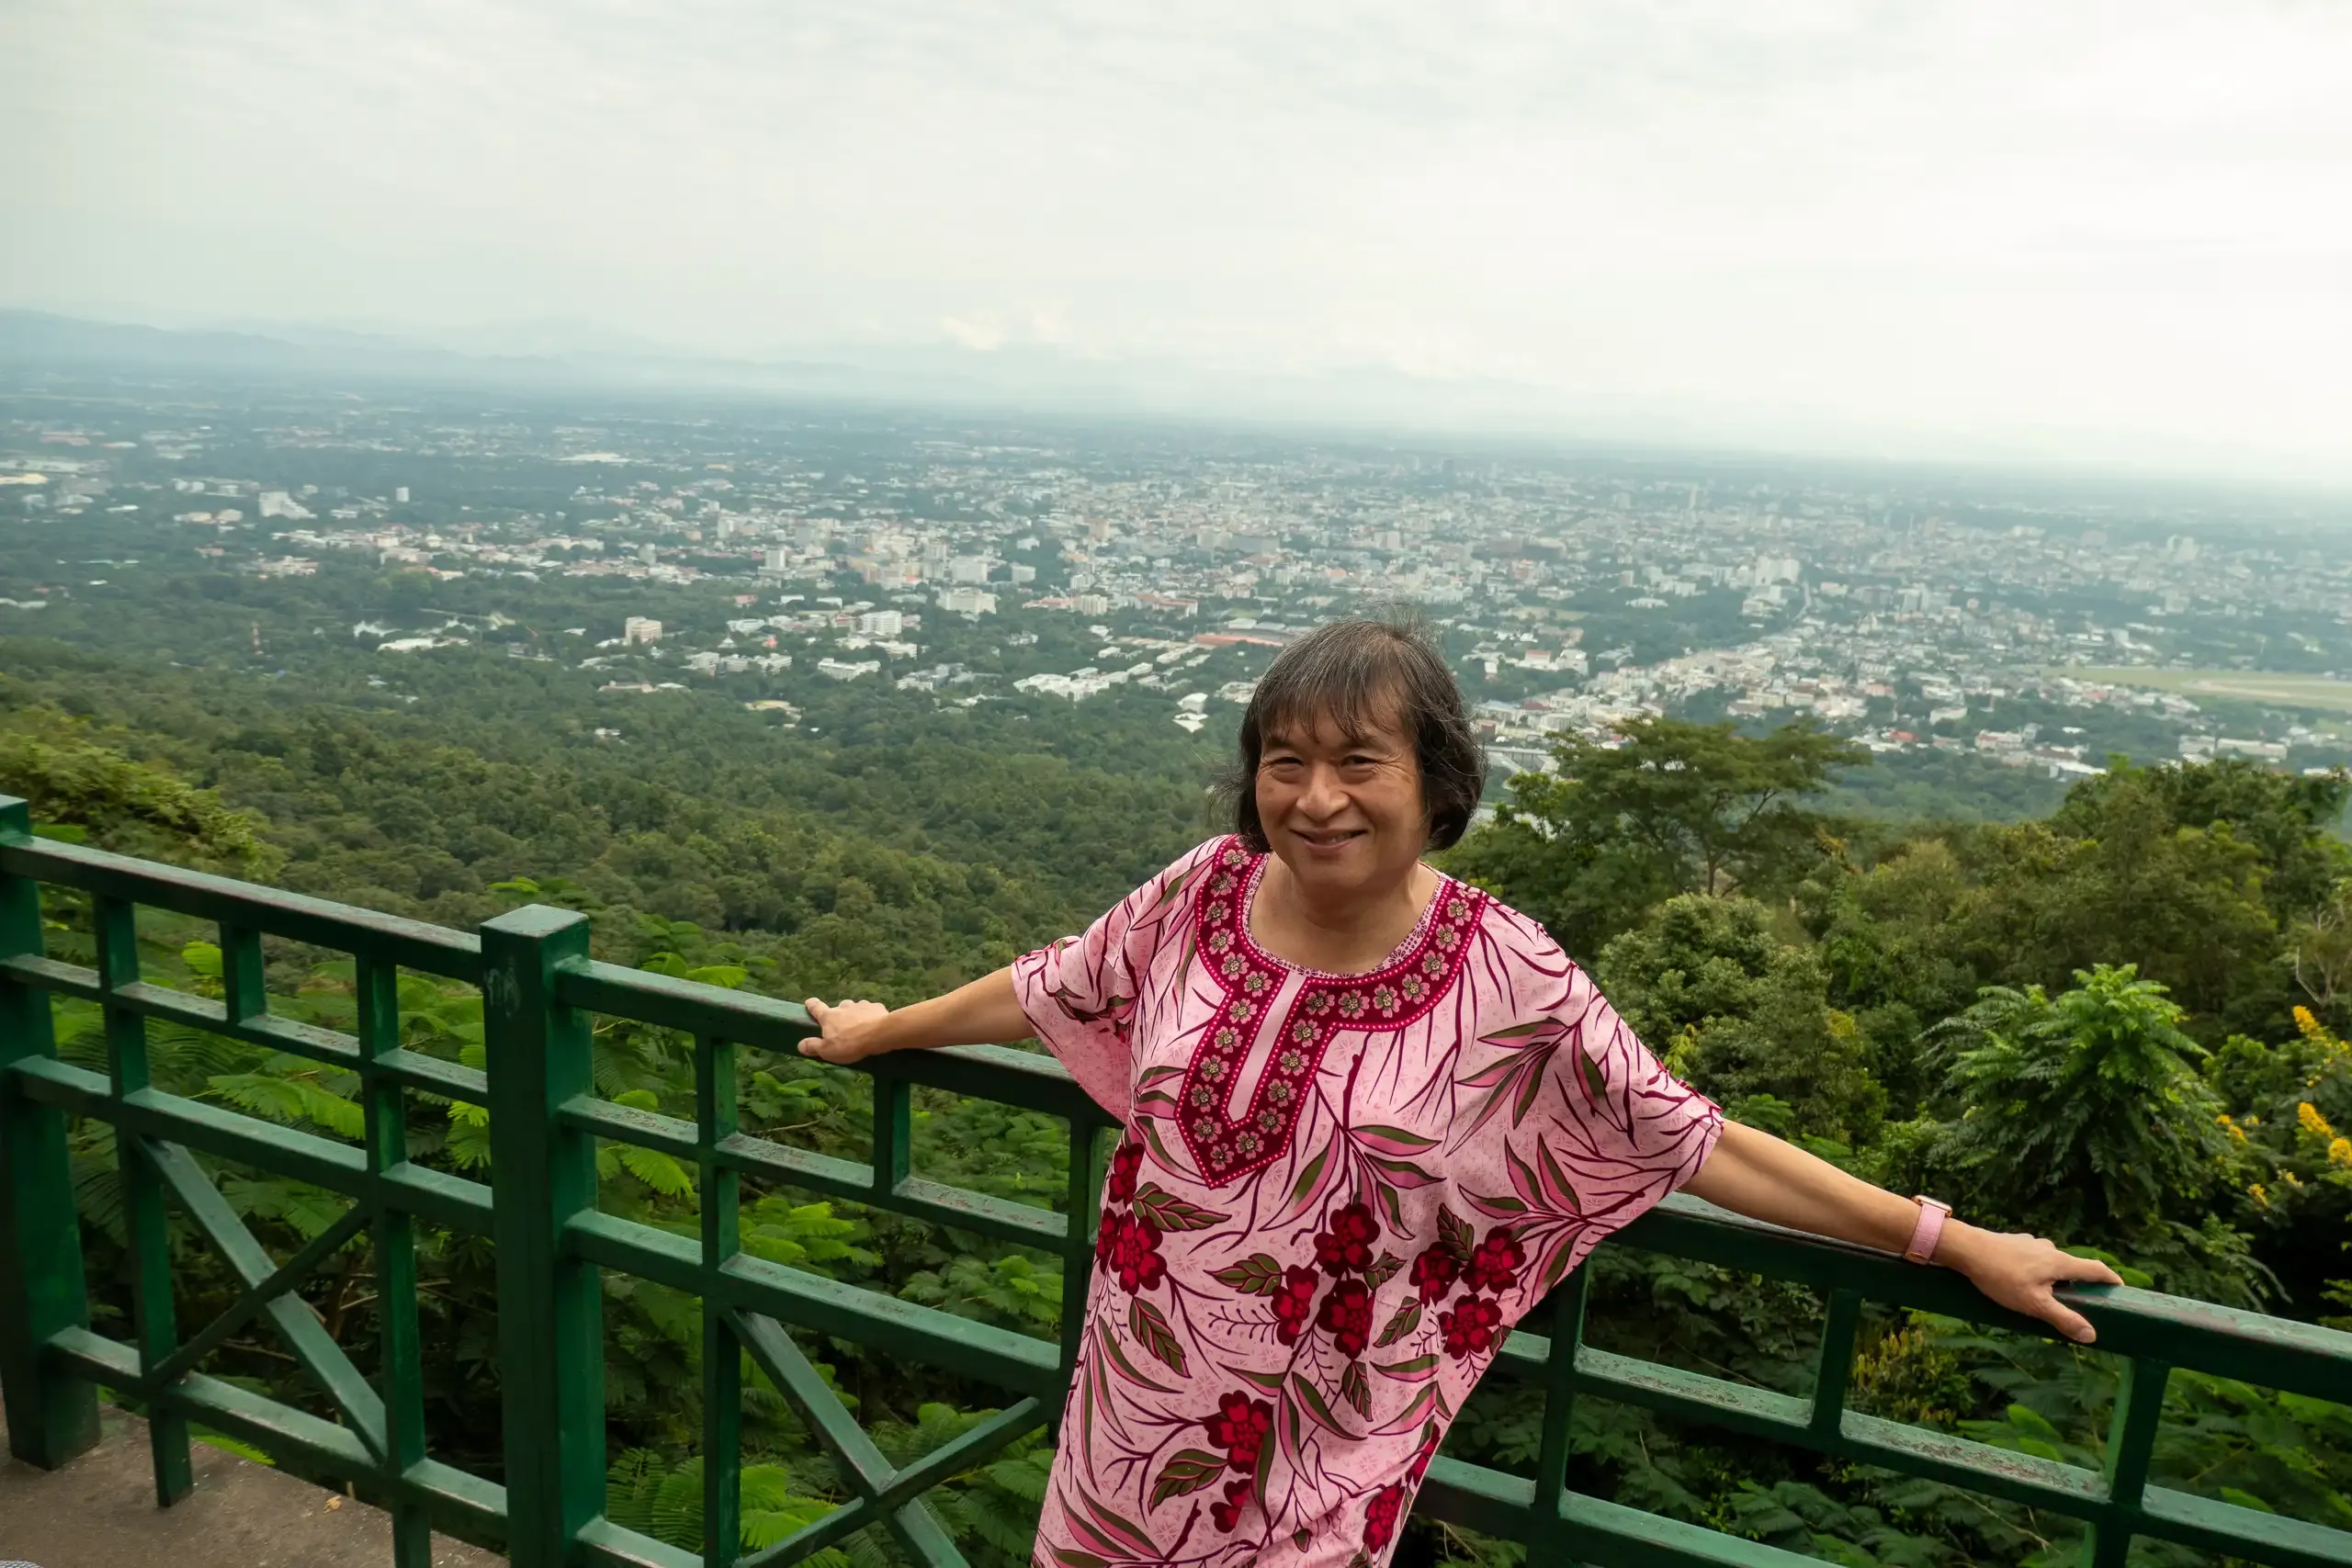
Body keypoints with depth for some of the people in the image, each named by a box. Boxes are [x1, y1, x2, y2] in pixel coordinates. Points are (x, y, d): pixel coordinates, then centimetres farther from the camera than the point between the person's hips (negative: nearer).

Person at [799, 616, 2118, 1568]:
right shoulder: (1204, 894, -10)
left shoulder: (1510, 983, -18)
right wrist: (878, 1032, 19)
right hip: (1139, 1396, 3)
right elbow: (1049, 990, 6)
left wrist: (1949, 1238, -10)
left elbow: (1697, 1143, -11)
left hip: (1324, 1449, -3)